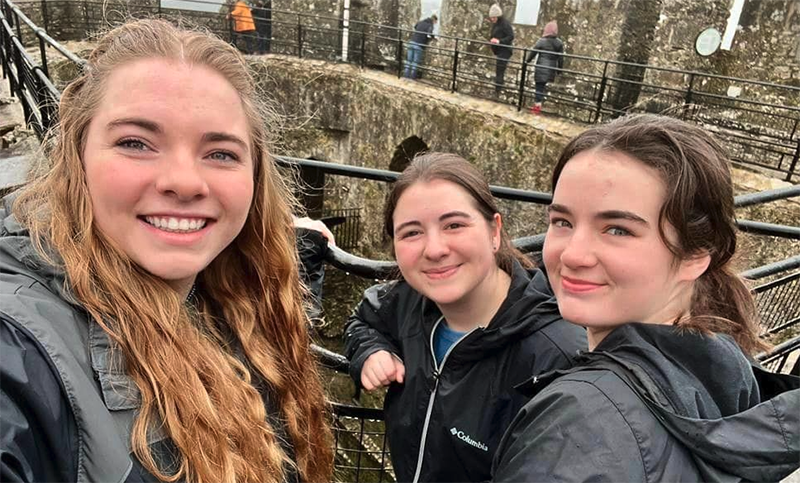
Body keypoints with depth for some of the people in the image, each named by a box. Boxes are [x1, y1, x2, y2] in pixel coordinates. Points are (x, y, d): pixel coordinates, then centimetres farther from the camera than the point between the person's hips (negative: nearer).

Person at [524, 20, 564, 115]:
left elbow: (533, 52, -4)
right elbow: (561, 58, 5)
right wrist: (559, 69, 15)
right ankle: (537, 104, 25)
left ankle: (537, 107, 1)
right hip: (551, 69, 4)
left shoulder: (541, 41, -12)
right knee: (543, 86, 17)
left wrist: (526, 61, 12)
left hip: (541, 68, -4)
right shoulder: (559, 43, 1)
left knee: (539, 86, 1)